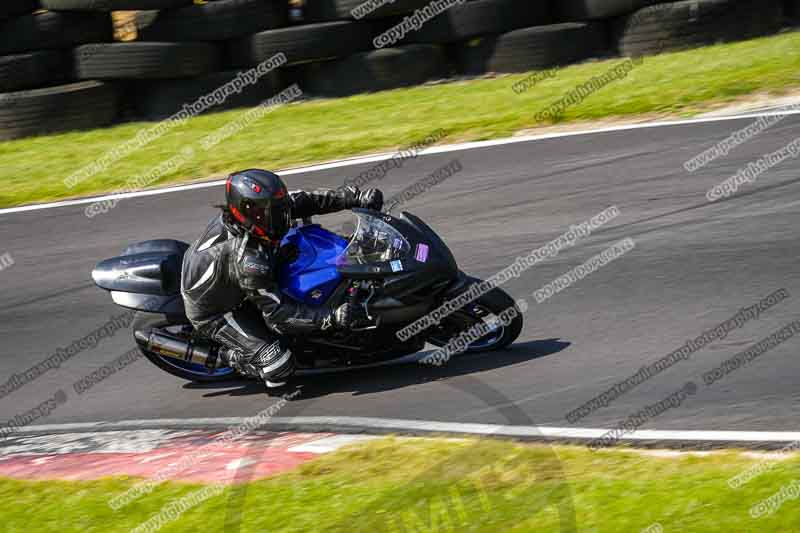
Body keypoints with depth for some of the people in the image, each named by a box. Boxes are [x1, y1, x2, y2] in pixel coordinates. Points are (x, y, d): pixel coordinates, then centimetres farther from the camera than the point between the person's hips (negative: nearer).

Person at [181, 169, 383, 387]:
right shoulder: (247, 260, -39)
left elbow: (304, 201, -9)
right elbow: (279, 314, -34)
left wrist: (357, 197, -16)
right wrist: (333, 317, -40)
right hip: (214, 313, -9)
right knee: (280, 365, -18)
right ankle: (232, 357, 10)